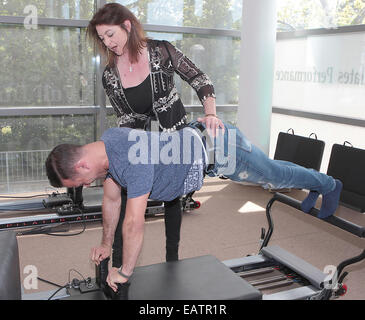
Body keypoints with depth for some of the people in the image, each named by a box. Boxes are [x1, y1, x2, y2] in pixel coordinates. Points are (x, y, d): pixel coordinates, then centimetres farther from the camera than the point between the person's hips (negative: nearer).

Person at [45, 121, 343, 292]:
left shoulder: (133, 160, -38)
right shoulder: (104, 147, -8)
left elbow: (134, 222, -36)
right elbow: (112, 199, 5)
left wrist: (124, 272, -22)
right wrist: (106, 245, 12)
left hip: (220, 147, -7)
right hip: (199, 137, 7)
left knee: (276, 175, 18)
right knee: (269, 174, 28)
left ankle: (328, 185, 46)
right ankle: (312, 186, 54)